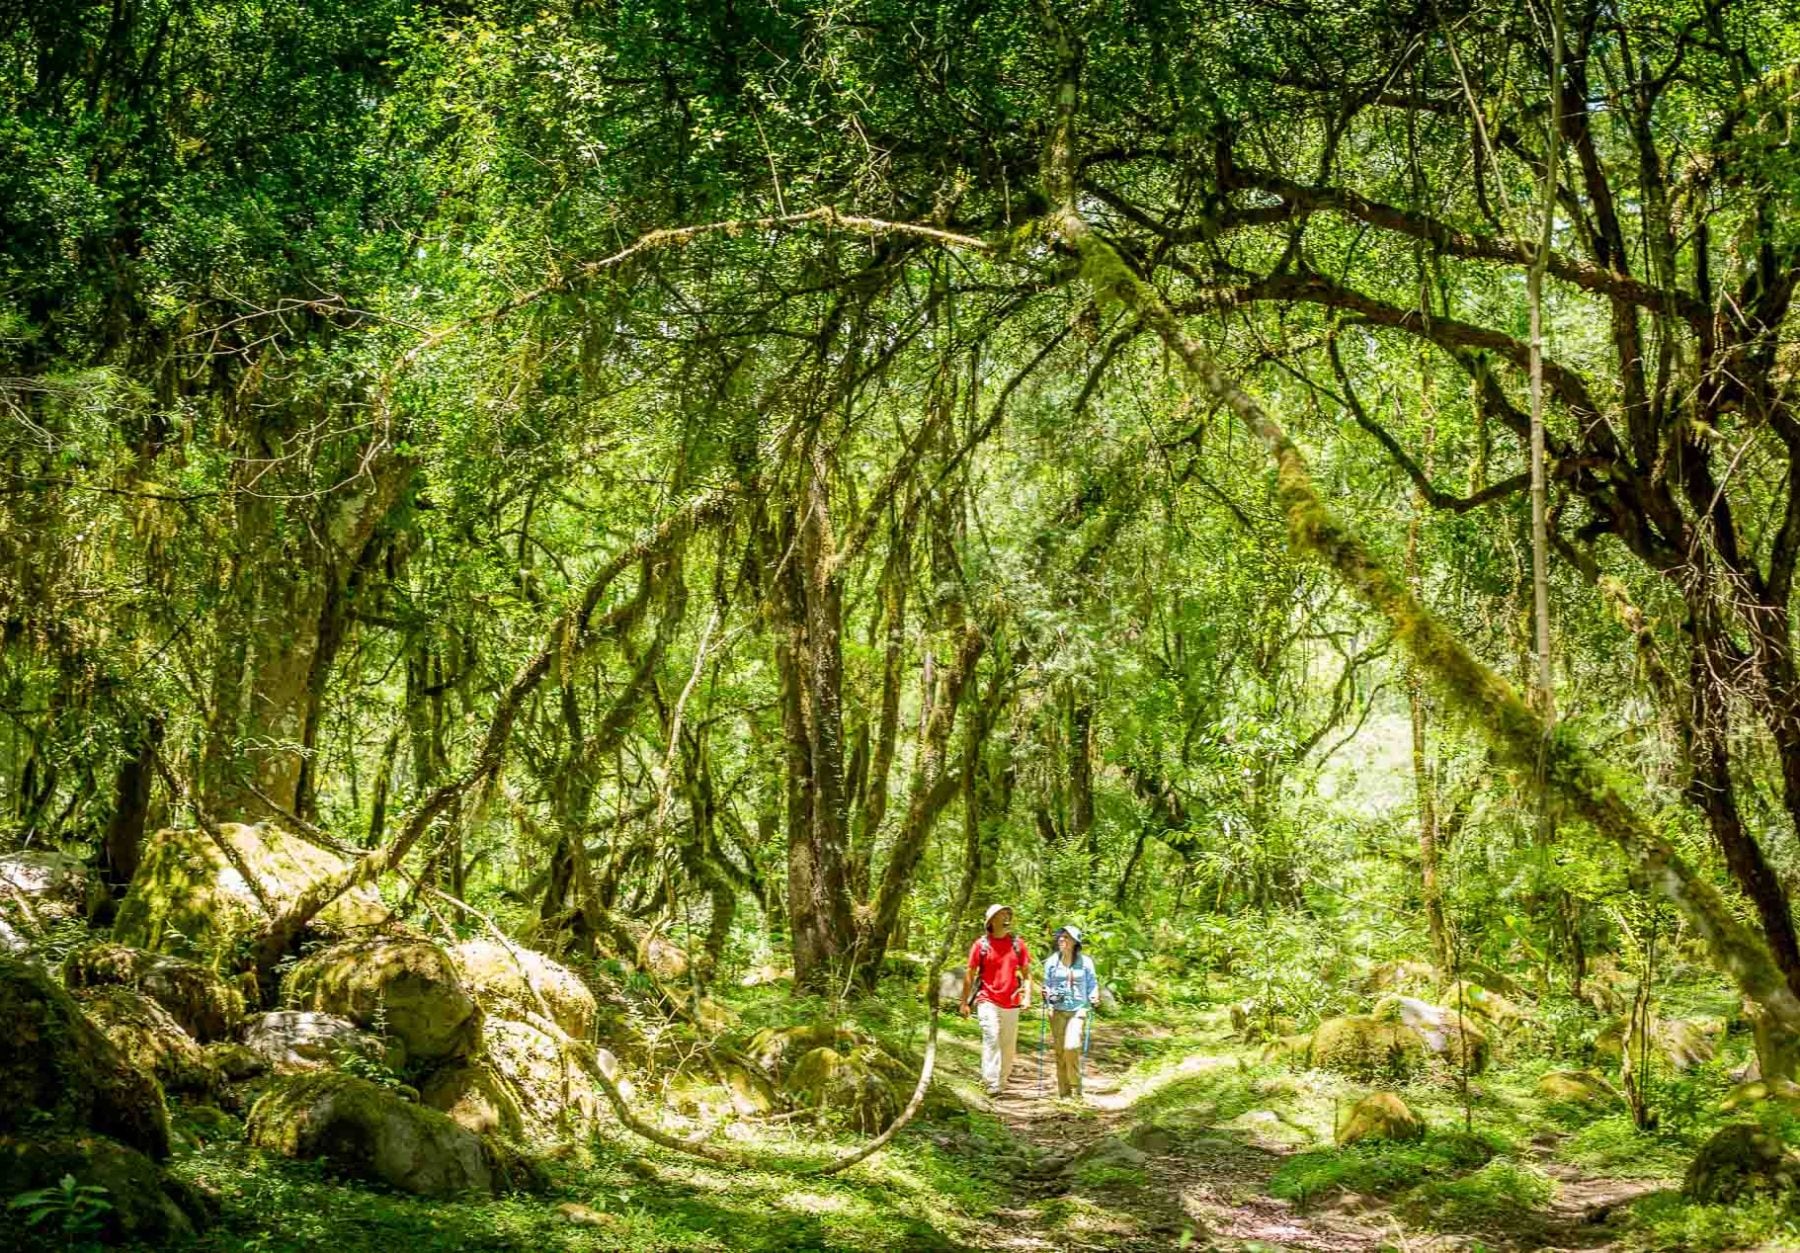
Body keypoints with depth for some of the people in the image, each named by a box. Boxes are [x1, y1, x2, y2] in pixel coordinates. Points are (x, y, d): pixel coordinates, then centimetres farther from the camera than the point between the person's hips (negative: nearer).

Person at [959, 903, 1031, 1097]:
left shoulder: (1017, 944, 7)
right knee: (991, 1038, -17)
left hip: (1011, 1004, 3)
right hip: (988, 1001, -3)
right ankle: (991, 1083, -19)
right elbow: (970, 975, 6)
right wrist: (964, 1003, 5)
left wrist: (1027, 997, -3)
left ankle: (1001, 1083, 18)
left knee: (1009, 1046, 6)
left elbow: (1026, 973, 11)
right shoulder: (981, 944, 0)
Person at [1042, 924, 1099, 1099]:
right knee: (1060, 1051, 2)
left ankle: (1076, 1089, -3)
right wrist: (1047, 995, -7)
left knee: (1071, 1046, -19)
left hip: (1078, 1010, -3)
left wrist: (1093, 997, -11)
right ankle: (1063, 1092, 12)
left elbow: (1092, 985, 7)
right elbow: (1047, 985, 13)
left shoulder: (1085, 962, 1)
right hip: (1057, 1011, 3)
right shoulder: (1051, 962, 6)